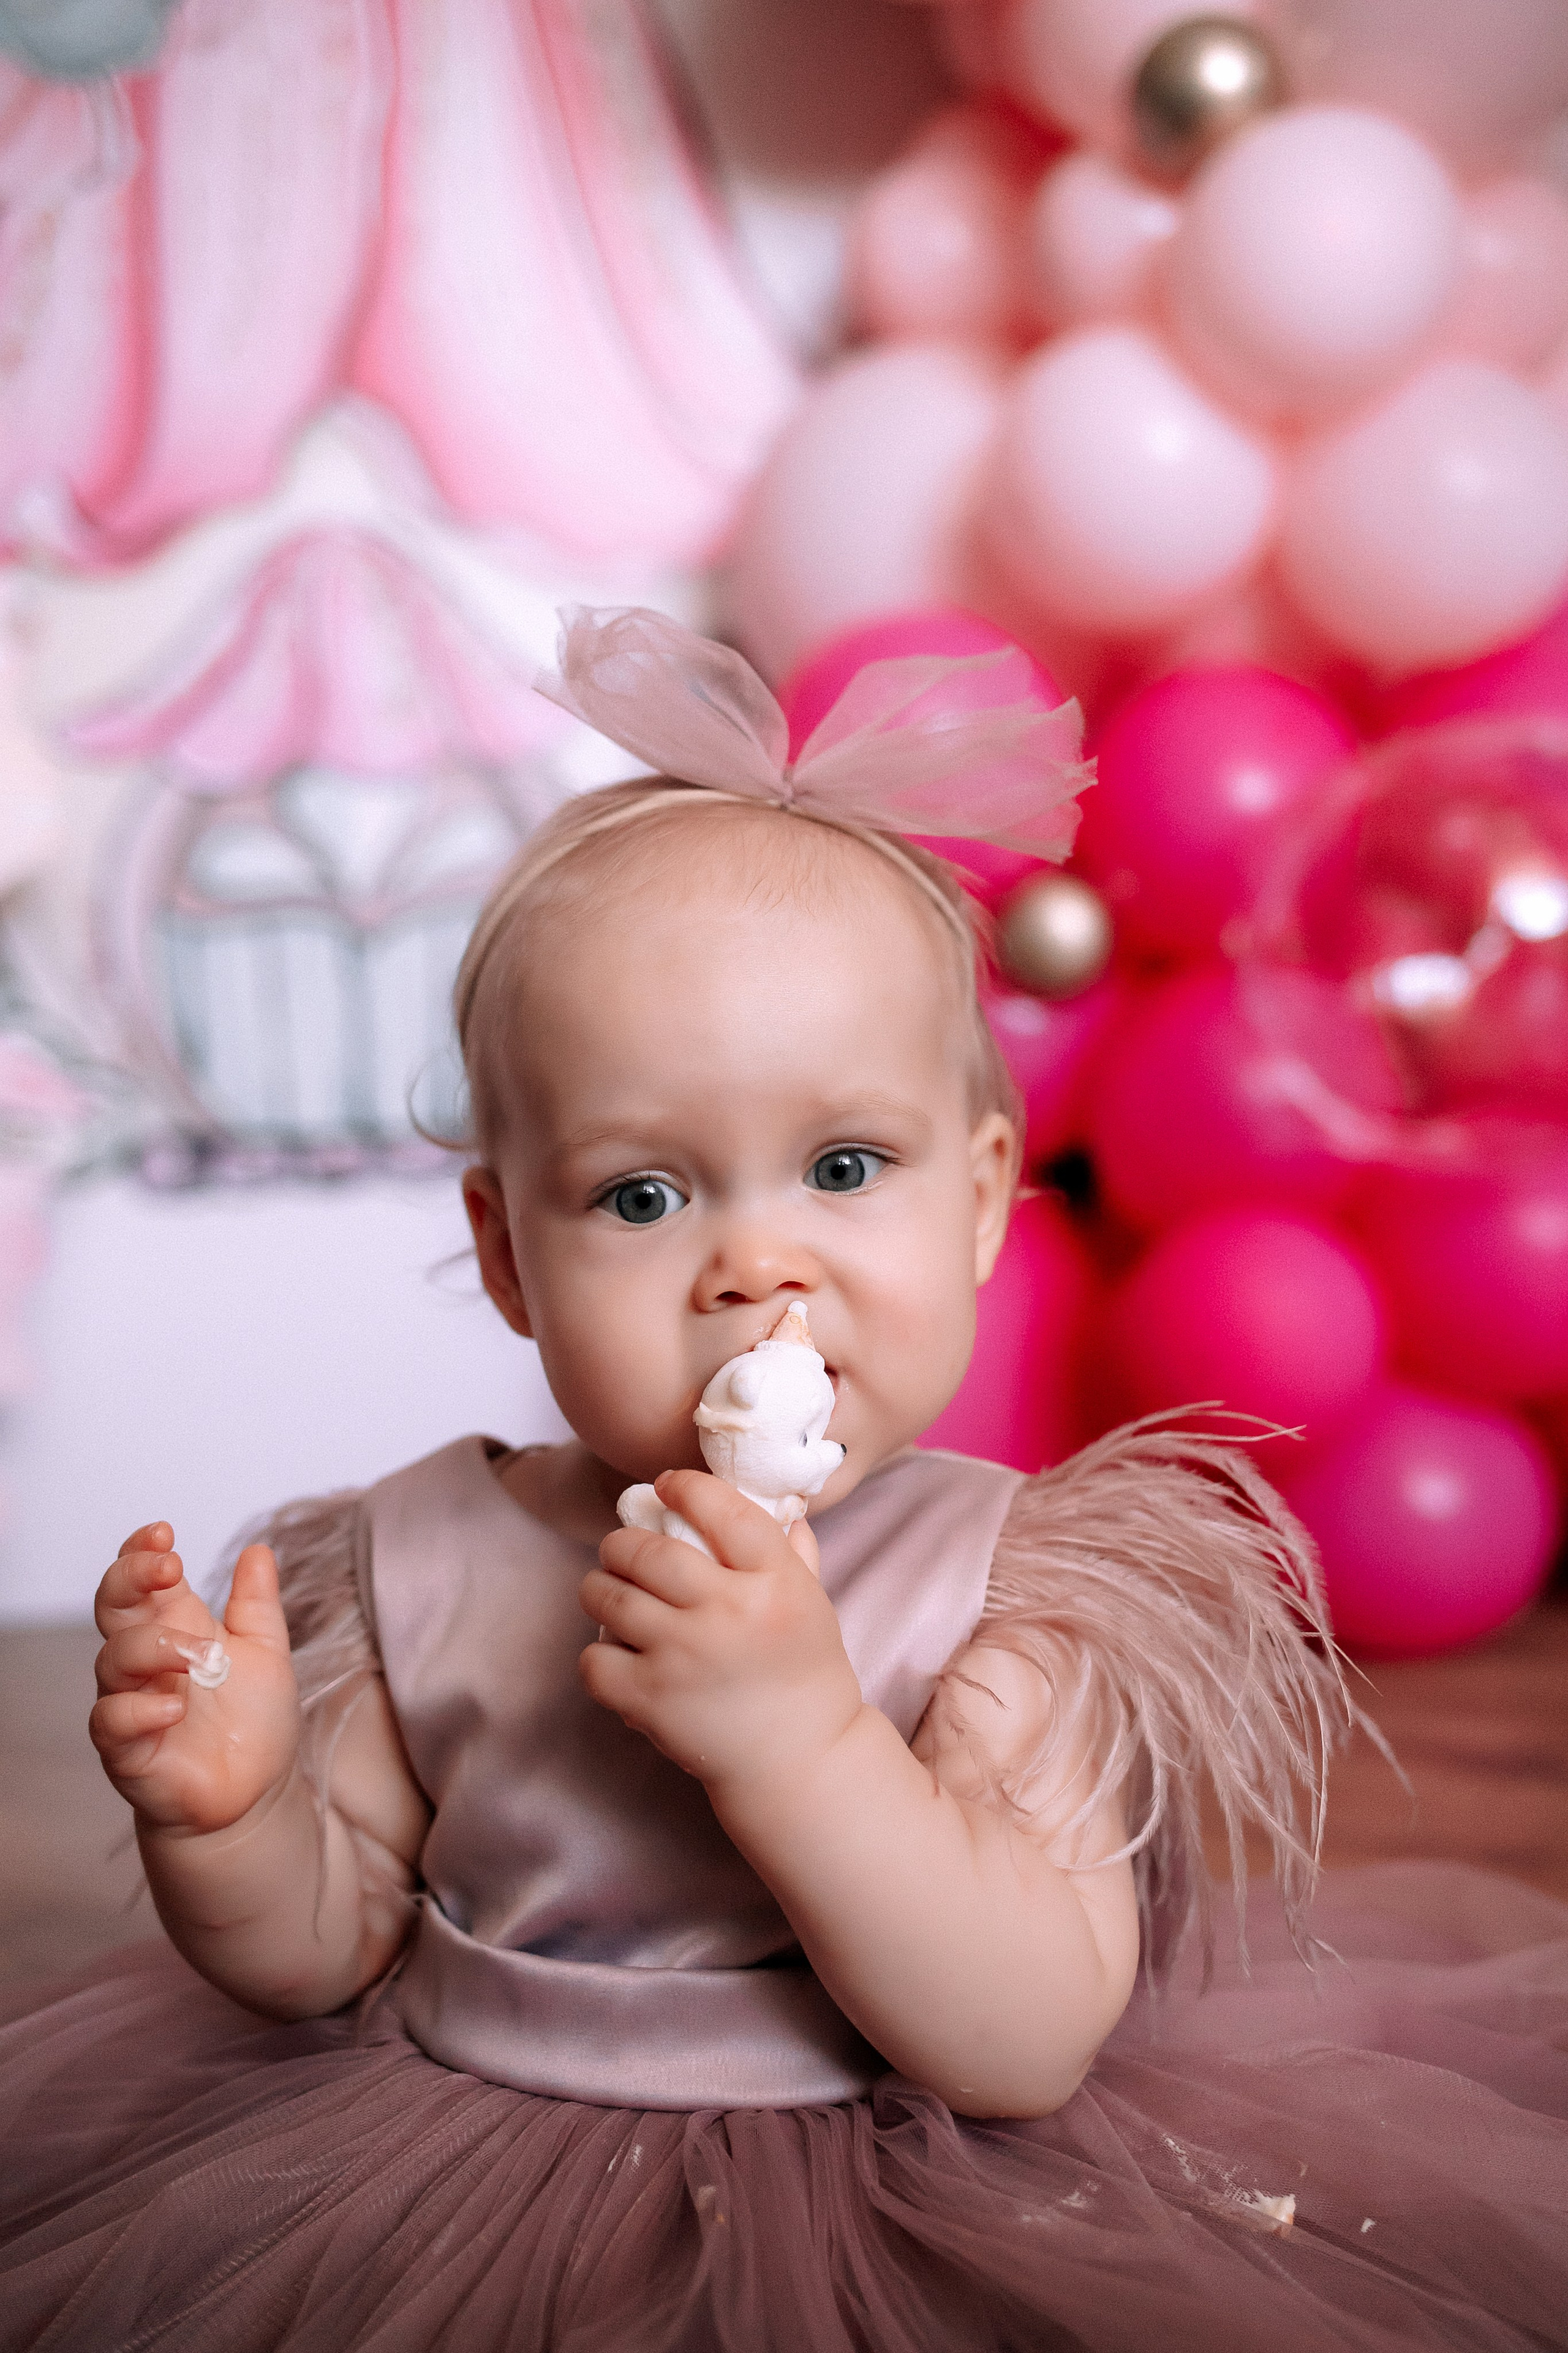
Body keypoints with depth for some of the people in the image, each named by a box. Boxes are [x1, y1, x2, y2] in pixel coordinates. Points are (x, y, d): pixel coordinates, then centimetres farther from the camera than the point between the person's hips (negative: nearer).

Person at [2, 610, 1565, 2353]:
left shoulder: (1013, 1586, -14)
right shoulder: (428, 1565, -5)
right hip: (460, 2198, 3)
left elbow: (1029, 2052, -20)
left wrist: (793, 1733, -31)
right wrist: (226, 1815, -18)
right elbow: (319, 1959, 2)